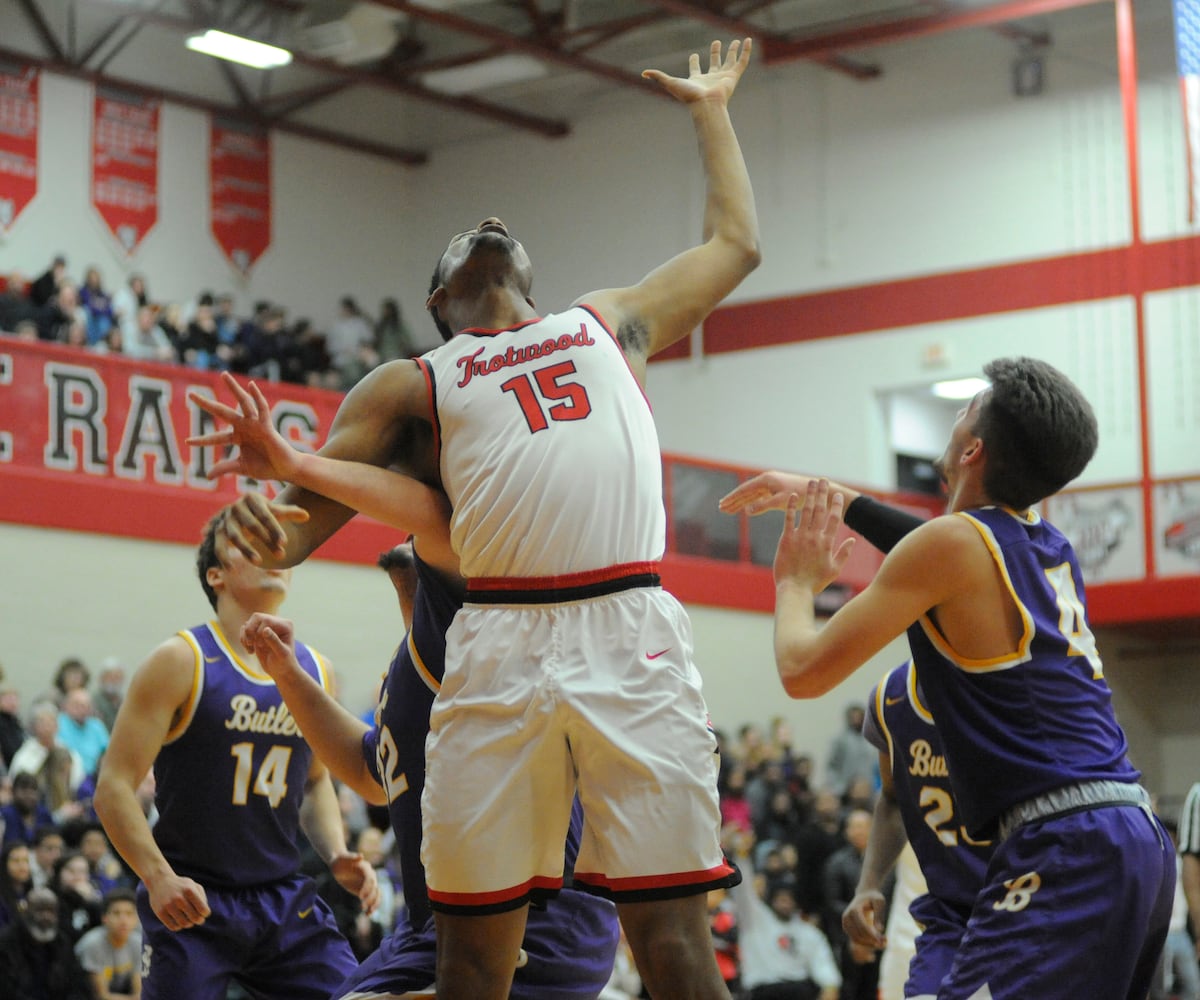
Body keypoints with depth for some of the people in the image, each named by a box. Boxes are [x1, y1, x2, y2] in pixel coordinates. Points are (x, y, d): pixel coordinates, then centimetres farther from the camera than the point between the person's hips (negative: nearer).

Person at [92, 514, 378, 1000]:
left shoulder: (314, 670, 9)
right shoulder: (182, 661, -8)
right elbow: (114, 787, -12)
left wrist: (337, 855, 5)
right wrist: (159, 877, -25)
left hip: (285, 901, 5)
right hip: (191, 904, -5)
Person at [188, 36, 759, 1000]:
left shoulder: (609, 322, 28)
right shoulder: (407, 385, 20)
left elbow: (735, 243, 39)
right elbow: (290, 534, 12)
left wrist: (710, 108, 45)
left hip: (633, 635, 1)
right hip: (499, 643, 0)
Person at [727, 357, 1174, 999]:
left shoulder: (953, 542, -8)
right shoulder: (1048, 546, 15)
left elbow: (804, 672, -5)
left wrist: (797, 582, 15)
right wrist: (827, 495, 46)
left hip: (1066, 847, -9)